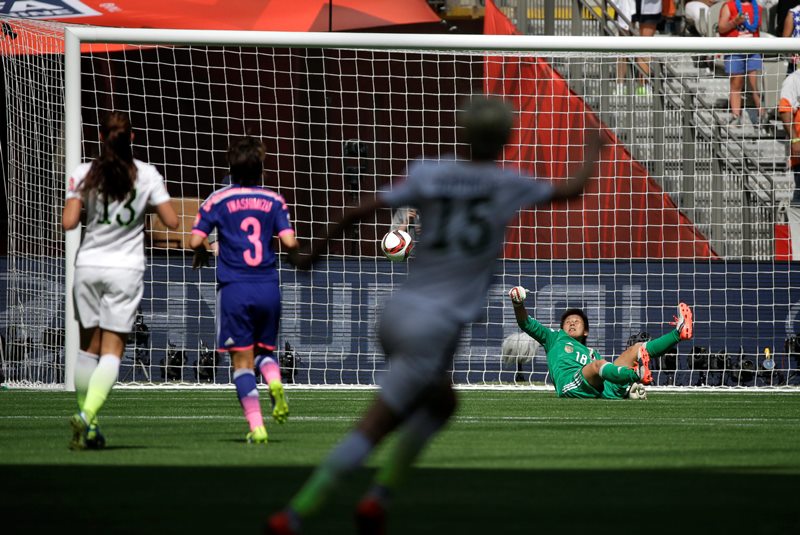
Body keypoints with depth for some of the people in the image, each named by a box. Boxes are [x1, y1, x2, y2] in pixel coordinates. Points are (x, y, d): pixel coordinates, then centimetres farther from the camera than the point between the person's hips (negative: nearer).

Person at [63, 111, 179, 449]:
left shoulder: (84, 174, -3)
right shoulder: (147, 175, -3)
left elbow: (68, 223, -10)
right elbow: (172, 221, -3)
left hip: (88, 266, 1)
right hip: (126, 269, -1)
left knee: (89, 347, 12)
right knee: (112, 351, -3)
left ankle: (86, 417, 10)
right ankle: (88, 415, -22)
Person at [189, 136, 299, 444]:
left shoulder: (218, 200, 0)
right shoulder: (273, 200, 3)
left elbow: (195, 241, -6)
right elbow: (289, 242, -5)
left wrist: (201, 255, 16)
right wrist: (294, 254, 18)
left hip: (234, 288, -2)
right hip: (268, 287, 2)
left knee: (242, 361, 2)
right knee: (265, 349, 20)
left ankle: (256, 427, -8)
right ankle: (275, 382, -14)